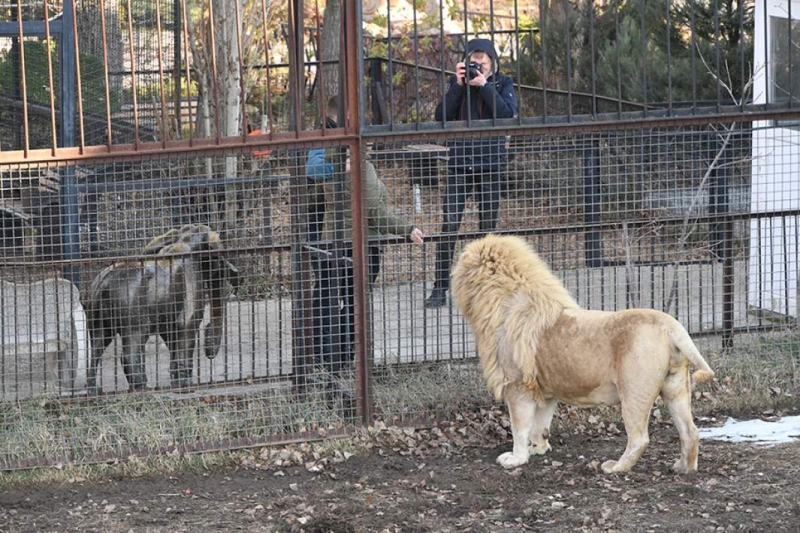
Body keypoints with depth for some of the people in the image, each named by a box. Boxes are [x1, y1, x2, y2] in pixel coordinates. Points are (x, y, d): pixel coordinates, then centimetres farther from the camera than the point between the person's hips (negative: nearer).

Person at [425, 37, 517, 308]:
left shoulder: (503, 84, 6)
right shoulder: (458, 81, 8)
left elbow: (508, 113, -11)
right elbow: (441, 116, -3)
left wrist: (484, 85, -15)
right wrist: (459, 85, -10)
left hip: (490, 161, 0)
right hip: (460, 162, 0)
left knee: (488, 226, 4)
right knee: (449, 224, -8)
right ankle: (440, 288, -7)